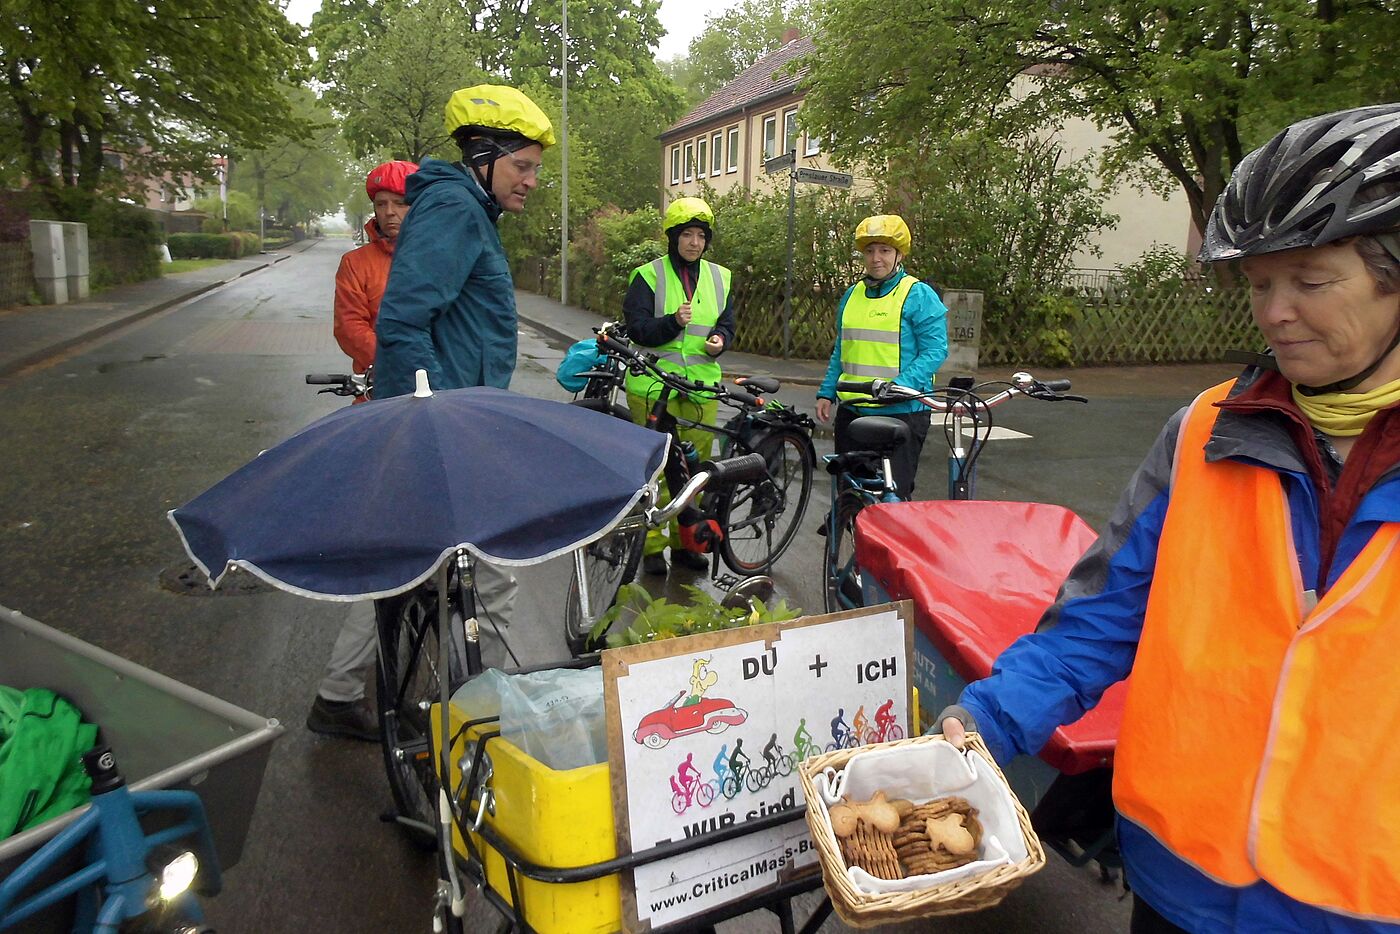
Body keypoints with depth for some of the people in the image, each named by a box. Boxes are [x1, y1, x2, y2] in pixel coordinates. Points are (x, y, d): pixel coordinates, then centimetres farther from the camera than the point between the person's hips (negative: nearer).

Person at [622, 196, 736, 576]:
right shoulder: (649, 275, 1)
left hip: (702, 387, 4)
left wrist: (719, 340, -5)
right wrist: (673, 322, -24)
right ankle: (652, 544, 7)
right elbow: (637, 328, -7)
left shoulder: (720, 278, 15)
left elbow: (727, 325, 19)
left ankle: (684, 541, 20)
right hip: (654, 384, -4)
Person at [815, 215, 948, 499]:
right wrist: (827, 392, 13)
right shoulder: (852, 295, 14)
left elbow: (935, 351, -12)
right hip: (851, 410, 6)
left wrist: (899, 387, -23)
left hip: (901, 412, -6)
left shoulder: (919, 296, -5)